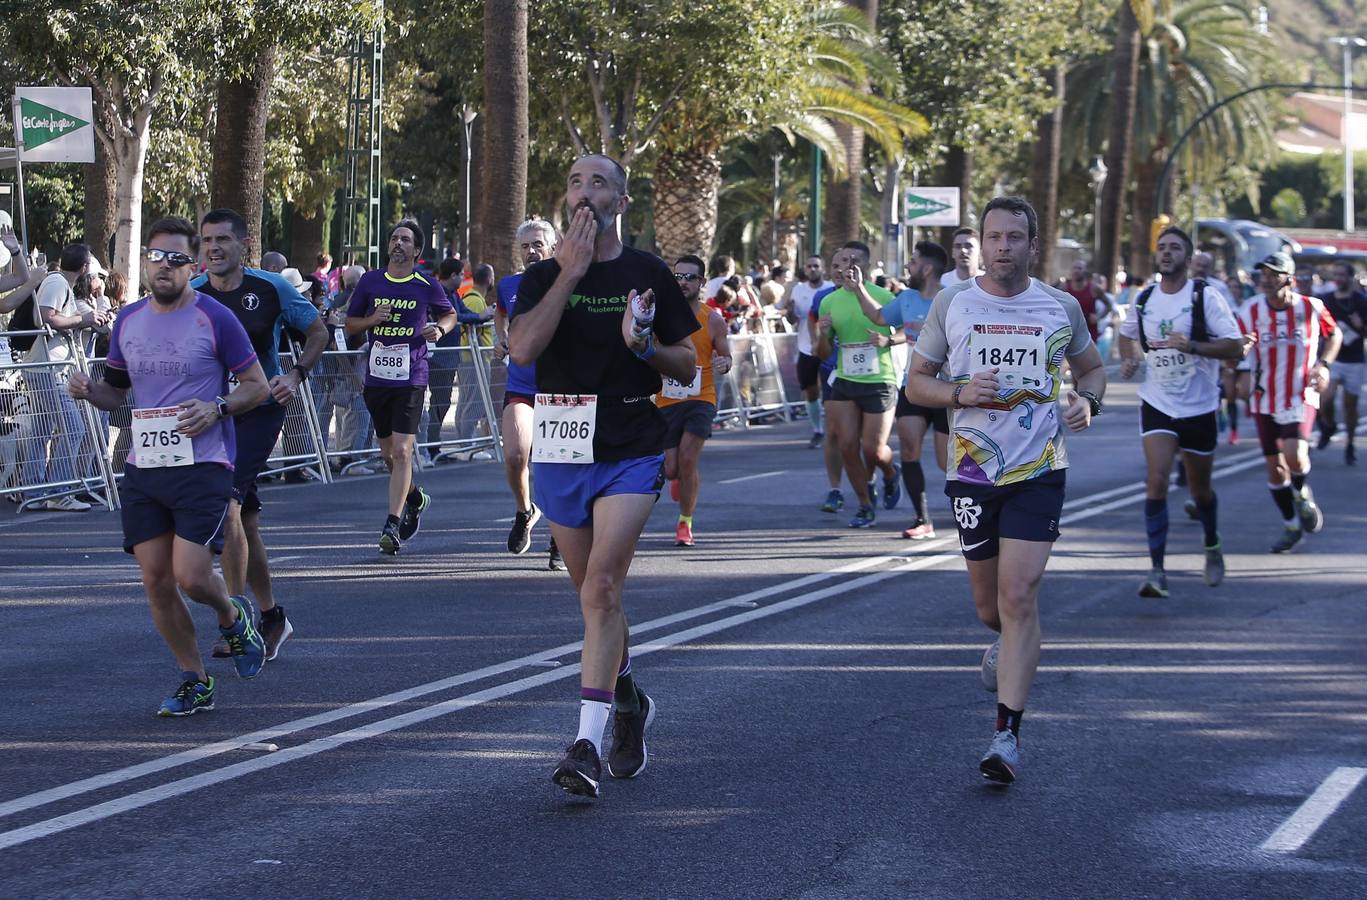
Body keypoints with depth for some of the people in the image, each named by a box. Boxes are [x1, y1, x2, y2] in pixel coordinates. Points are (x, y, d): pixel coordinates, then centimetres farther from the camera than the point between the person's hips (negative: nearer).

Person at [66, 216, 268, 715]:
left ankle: (232, 618, 22)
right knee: (156, 580, 3)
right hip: (143, 468, 5)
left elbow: (257, 385, 1)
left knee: (190, 576, -14)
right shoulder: (128, 321, 10)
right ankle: (194, 681, 18)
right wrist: (88, 390, -2)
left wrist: (217, 408, -17)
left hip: (202, 465, -5)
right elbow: (115, 392, 21)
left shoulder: (214, 318, -5)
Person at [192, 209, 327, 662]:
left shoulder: (271, 288, -6)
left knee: (226, 504, -22)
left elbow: (317, 331, 7)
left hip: (260, 410, -4)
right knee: (245, 522, 11)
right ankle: (271, 617, 27)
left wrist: (296, 375, -8)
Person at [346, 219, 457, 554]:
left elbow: (450, 314, 18)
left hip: (411, 379, -4)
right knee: (388, 453, 14)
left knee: (402, 451, -14)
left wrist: (440, 329, -4)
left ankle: (392, 526, -15)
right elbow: (350, 323, 12)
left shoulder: (427, 287, 0)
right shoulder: (370, 282, 5)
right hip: (376, 377, 4)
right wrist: (372, 319, -8)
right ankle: (415, 498, 42)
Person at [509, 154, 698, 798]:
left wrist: (645, 346, -13)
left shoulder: (649, 275, 3)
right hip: (560, 449, 3)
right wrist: (571, 272, -15)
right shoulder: (544, 275, 4)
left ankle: (588, 743, -21)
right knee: (595, 593, 13)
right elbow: (522, 349, -14)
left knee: (601, 587, -17)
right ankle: (629, 703, 38)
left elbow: (687, 367, 8)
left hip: (631, 453, -3)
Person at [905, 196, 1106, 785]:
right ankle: (1008, 645, 50)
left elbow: (1091, 366, 19)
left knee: (1019, 598, -14)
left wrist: (1086, 400, -3)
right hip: (971, 470, 2)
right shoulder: (951, 304, 1)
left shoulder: (1061, 308, 2)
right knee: (990, 608, 12)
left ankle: (1007, 736, -12)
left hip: (1038, 471, -2)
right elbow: (916, 383, 7)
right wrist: (960, 393, -13)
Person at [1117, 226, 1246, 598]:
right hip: (1157, 405, 2)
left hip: (1200, 407, -2)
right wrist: (1129, 359, 4)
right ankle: (1157, 571, -17)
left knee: (1199, 489, 13)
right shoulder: (1144, 299, 2)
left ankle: (1212, 549, 42)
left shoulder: (1205, 296, -10)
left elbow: (1236, 347, -16)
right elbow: (1128, 334, 25)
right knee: (1156, 481, -17)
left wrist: (1191, 346, -29)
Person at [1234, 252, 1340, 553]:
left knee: (1294, 455, -22)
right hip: (1265, 400, 2)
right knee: (1275, 466, 6)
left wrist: (1323, 364, -2)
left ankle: (1302, 495, 12)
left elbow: (1334, 334, 12)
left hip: (1301, 397, -2)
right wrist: (1244, 376, -19)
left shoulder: (1311, 308, -4)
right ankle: (1291, 526, 25)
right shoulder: (1251, 311, -3)